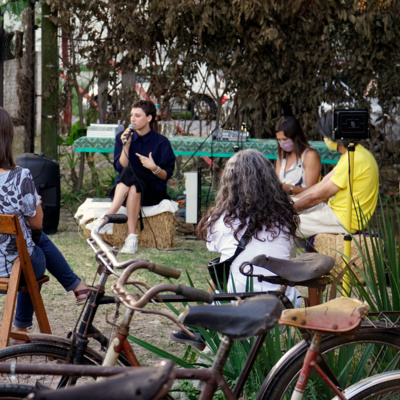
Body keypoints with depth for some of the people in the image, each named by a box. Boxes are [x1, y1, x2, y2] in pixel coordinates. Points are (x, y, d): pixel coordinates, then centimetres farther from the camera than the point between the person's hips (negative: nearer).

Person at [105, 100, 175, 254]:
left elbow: (166, 175, 2)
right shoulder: (123, 137, 10)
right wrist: (126, 146, -13)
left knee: (130, 172, -34)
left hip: (153, 192, -2)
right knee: (133, 187, -36)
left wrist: (154, 168, -17)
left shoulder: (161, 142, 3)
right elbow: (120, 167, -1)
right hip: (122, 188, 2)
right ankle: (132, 238, -45)